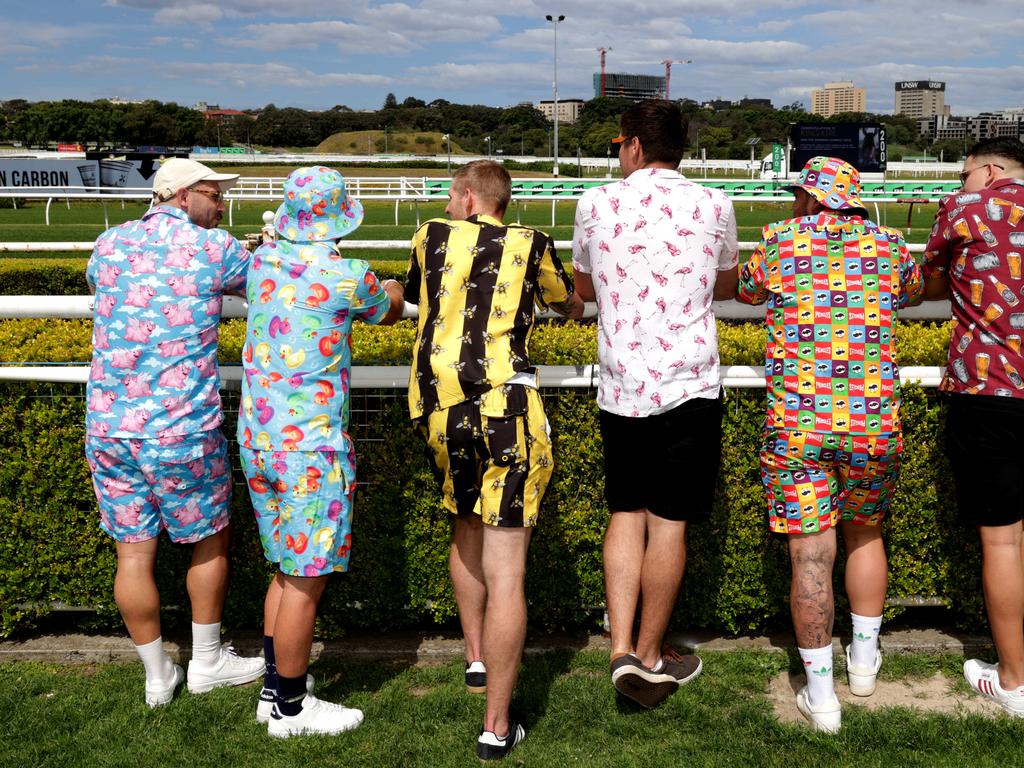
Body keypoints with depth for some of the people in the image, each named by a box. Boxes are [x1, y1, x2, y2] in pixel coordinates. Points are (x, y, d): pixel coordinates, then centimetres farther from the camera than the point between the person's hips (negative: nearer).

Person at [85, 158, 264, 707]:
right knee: (209, 540, 15)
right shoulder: (213, 248, -6)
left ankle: (157, 677, 23)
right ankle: (207, 662, 28)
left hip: (108, 427, 5)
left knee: (133, 551, 10)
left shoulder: (109, 244, 7)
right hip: (179, 429, -4)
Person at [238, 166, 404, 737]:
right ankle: (290, 708, 13)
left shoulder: (262, 260, 4)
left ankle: (276, 684, 29)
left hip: (259, 436, 8)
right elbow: (391, 313, 7)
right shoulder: (347, 278, -14)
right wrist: (392, 292, 30)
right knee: (306, 579, 3)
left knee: (289, 570, 19)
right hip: (311, 445, -8)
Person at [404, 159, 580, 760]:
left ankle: (477, 660, 41)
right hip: (505, 411, -3)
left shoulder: (433, 237, 10)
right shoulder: (532, 245, 7)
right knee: (506, 569, 0)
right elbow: (569, 306, 26)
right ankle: (497, 728, 5)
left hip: (438, 410, 3)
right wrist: (575, 303, 49)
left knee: (467, 531, 28)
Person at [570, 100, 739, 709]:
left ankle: (622, 650, 6)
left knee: (626, 513, 14)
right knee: (669, 522, 6)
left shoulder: (597, 205, 1)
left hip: (620, 390, 2)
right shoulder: (714, 206, 0)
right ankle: (650, 656, 18)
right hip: (689, 387, -1)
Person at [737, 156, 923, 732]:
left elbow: (747, 292, 20)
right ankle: (864, 662, 35)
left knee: (811, 555, 2)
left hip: (796, 422, -2)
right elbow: (915, 292, 26)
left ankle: (821, 693, 9)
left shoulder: (780, 241, 0)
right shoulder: (887, 245, 5)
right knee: (865, 534, 23)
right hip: (874, 420, 2)